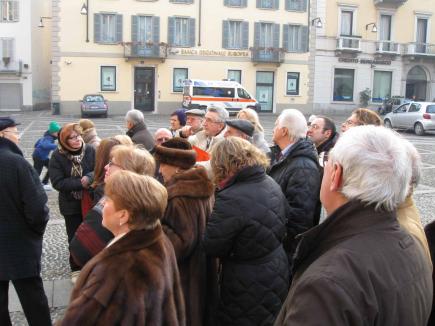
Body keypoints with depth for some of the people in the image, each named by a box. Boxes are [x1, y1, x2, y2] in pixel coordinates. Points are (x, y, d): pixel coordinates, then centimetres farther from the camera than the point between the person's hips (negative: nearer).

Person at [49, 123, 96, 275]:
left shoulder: (90, 151, -10)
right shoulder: (57, 156, -13)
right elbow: (57, 182, -18)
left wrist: (89, 178, -28)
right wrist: (80, 183, -24)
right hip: (71, 205, -1)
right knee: (75, 238, 13)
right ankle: (77, 269, 31)